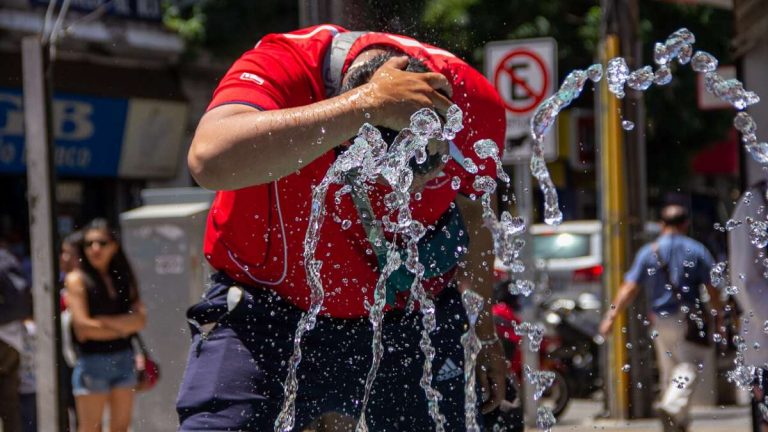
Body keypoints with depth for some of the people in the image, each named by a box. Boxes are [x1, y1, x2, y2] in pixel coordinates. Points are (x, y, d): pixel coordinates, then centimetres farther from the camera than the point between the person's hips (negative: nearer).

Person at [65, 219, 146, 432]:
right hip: (92, 360, -5)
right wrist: (122, 328, -2)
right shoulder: (77, 279, -5)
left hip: (123, 358, 5)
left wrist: (105, 321, -14)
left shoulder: (122, 277, 9)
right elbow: (83, 326, -13)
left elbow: (140, 318, -2)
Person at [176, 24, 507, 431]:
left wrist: (483, 329, 19)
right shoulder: (278, 68, -28)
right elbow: (211, 161, -50)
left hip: (409, 321, 3)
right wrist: (369, 104, -50)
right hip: (268, 308, -3)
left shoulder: (473, 101, -15)